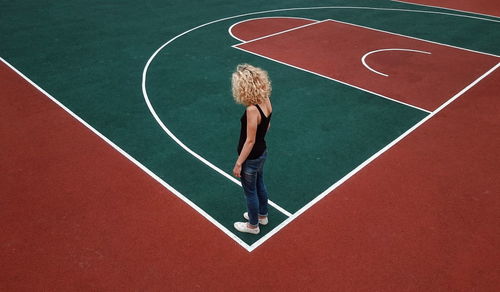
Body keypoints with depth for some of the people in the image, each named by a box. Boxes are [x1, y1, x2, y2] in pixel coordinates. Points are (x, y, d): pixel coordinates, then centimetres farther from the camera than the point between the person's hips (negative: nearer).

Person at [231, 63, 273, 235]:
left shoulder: (252, 110, -32)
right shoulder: (266, 100, -9)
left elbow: (250, 141, -25)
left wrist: (238, 163, -16)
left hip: (251, 158, -8)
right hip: (262, 152, 8)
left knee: (250, 191, 15)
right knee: (259, 185, 28)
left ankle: (253, 225, 37)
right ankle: (262, 215, 51)